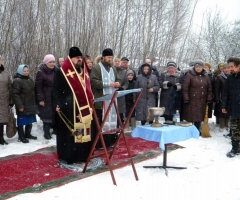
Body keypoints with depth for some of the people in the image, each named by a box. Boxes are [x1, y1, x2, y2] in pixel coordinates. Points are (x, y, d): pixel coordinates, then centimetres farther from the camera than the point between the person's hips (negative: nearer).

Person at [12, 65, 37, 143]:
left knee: (30, 121, 16)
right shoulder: (17, 81, -13)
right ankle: (21, 137, 11)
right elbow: (15, 94, -18)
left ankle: (27, 134, 31)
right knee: (21, 121, 1)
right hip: (22, 106, -8)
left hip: (31, 105, 8)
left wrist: (35, 103, 19)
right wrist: (19, 105, -22)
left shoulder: (30, 80, 14)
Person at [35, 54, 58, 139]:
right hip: (46, 98, -5)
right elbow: (38, 87, -9)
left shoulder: (56, 71, 11)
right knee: (47, 114, -3)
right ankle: (46, 132, 9)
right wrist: (40, 99, -14)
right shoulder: (40, 72, -7)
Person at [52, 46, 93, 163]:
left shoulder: (84, 72, 16)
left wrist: (90, 103, 20)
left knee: (84, 131, 9)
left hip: (83, 108, 7)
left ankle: (83, 155, 21)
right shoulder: (61, 73, -4)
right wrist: (57, 104, -18)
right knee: (67, 132, -1)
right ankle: (66, 157, 10)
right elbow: (55, 90, -8)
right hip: (67, 108, -6)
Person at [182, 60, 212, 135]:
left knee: (199, 117, 10)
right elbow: (185, 88, -7)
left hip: (202, 101, 4)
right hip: (192, 100, -4)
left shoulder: (205, 76, 9)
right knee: (191, 116, 1)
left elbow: (209, 88, 11)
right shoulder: (189, 75, -5)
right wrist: (186, 99, -11)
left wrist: (209, 98, 5)